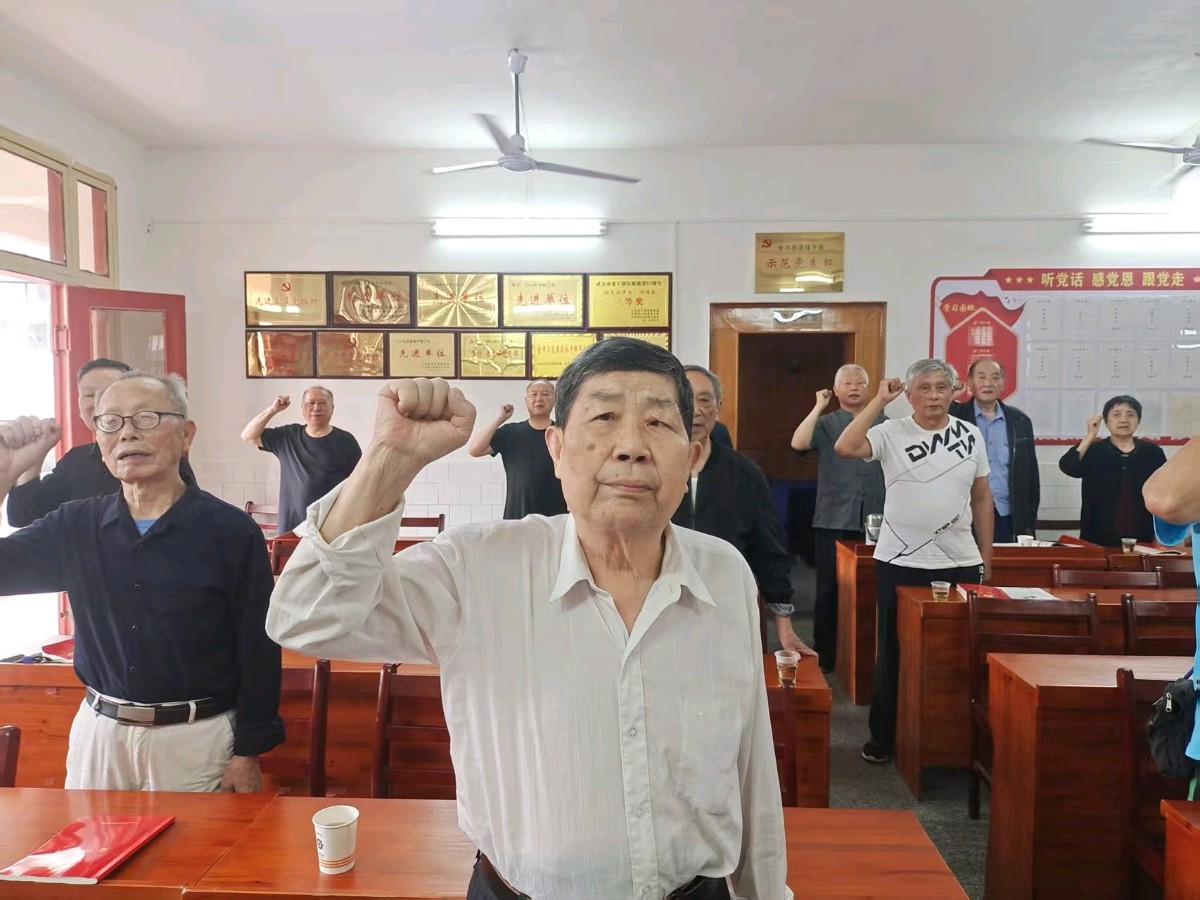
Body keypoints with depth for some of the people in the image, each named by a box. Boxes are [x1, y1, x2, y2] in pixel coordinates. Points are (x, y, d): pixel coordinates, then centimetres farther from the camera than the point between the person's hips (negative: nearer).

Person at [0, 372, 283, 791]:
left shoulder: (231, 531, -12)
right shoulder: (75, 525, 2)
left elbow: (258, 650, -9)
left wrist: (248, 753, -8)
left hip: (195, 738, -4)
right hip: (96, 732, 4)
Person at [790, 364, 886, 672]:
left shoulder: (885, 424, 8)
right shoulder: (825, 423, 4)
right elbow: (798, 444, -16)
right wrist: (818, 407, -9)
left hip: (875, 522, 1)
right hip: (833, 521, -1)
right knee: (829, 590, 5)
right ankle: (824, 656, 17)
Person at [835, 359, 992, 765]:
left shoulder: (971, 435, 5)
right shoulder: (891, 433, -5)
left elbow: (981, 498, 11)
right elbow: (845, 447, -23)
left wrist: (986, 556, 10)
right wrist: (879, 400, -17)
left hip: (960, 564, 2)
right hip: (898, 563, -2)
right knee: (892, 653, 9)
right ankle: (883, 735, 24)